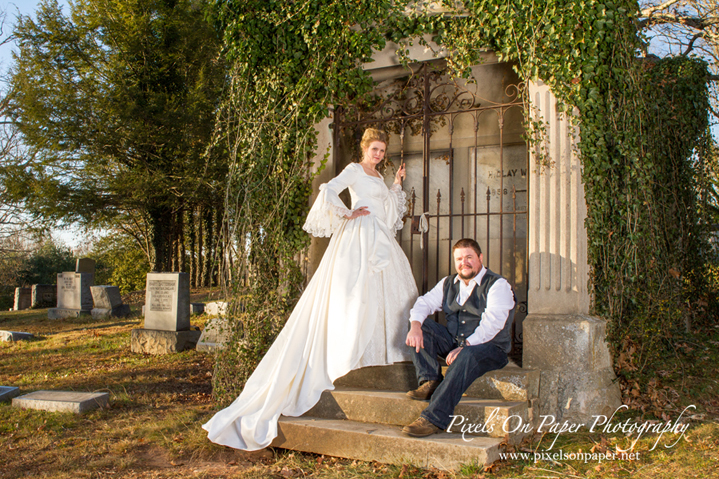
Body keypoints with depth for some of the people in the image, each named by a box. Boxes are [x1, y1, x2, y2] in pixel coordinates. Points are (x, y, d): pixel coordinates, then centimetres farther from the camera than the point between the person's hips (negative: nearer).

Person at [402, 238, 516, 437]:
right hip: (454, 342, 6)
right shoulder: (448, 284, 13)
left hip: (490, 348, -6)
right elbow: (425, 303, 4)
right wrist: (415, 325, -19)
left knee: (467, 356, -38)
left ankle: (434, 418, -41)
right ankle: (430, 382, -17)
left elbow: (492, 322, -21)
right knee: (421, 325, -9)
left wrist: (465, 346, -31)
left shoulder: (498, 285, -8)